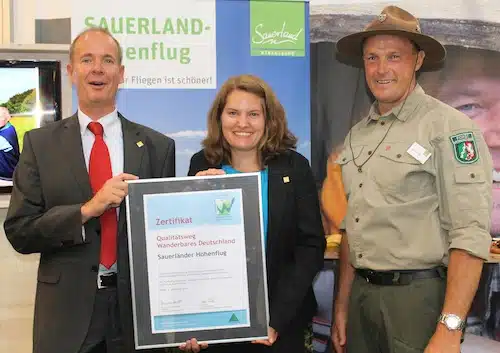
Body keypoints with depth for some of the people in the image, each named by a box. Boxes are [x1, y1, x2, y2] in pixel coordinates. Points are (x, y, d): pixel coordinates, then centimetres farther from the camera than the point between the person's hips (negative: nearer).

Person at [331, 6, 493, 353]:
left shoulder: (449, 126, -12)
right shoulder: (357, 135, 9)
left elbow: (470, 235, -17)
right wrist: (342, 304, 14)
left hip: (419, 295, -6)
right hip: (361, 293, 6)